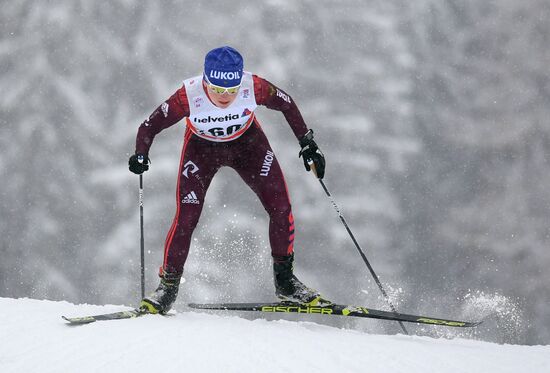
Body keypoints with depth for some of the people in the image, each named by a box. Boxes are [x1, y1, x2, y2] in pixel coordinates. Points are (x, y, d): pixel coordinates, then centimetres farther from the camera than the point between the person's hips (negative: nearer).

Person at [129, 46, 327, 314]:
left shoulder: (254, 87, -32)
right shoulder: (188, 96, -35)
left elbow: (286, 105, -12)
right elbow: (151, 126, -24)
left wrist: (307, 144, -13)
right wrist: (140, 156, -41)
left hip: (247, 143, 1)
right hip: (201, 148, -1)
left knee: (280, 207, -10)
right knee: (186, 216, -15)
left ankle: (284, 279, 7)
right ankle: (168, 285, 3)